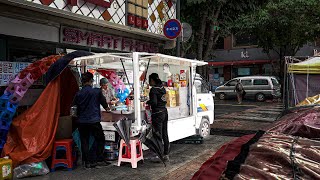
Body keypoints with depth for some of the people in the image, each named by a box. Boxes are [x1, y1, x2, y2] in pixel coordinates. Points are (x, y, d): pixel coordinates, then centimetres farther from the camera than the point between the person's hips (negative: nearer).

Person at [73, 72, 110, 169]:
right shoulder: (97, 91, -7)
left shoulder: (78, 94, -1)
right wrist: (106, 107, 29)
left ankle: (88, 162, 13)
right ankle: (99, 159, 13)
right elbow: (103, 102, 7)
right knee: (100, 139, 12)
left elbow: (75, 104, 8)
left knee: (84, 141, 10)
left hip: (81, 122, 3)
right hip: (94, 121, -3)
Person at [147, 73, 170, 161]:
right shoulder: (162, 88, 9)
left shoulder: (153, 89, -14)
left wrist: (148, 102, -2)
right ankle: (166, 154, 21)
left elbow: (154, 102, -21)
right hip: (164, 112, 8)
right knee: (165, 134, 13)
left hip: (157, 114, -8)